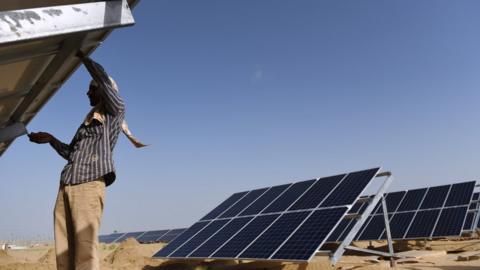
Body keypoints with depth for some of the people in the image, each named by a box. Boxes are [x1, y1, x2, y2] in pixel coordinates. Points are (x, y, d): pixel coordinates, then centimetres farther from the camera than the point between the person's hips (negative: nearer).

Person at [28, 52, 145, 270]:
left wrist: (82, 56, 9)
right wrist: (51, 139, 29)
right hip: (66, 186, 7)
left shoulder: (116, 110, 10)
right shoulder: (89, 120, 29)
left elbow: (102, 77, -3)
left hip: (89, 185, -7)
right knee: (63, 248, 0)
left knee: (85, 246, -13)